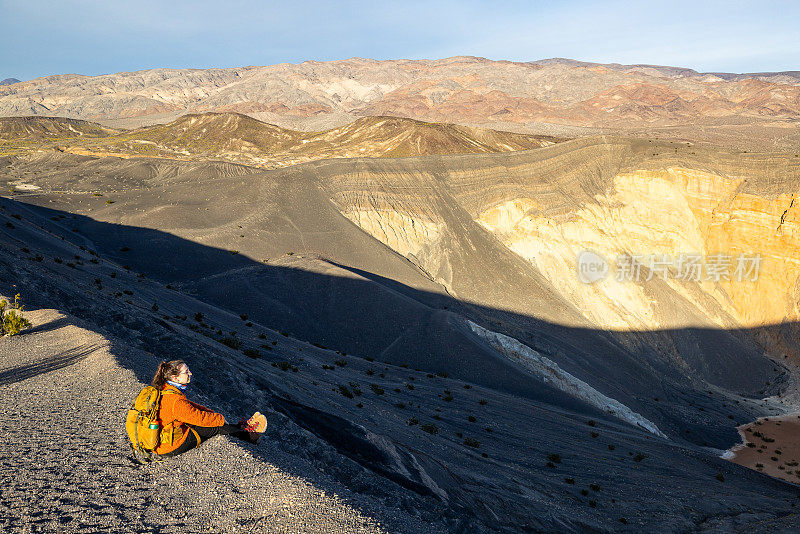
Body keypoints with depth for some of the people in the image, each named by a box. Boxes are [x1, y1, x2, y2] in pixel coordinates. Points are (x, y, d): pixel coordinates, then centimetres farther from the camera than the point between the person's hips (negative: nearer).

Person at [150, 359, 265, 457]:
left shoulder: (164, 389, 4)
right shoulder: (175, 400, -28)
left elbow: (190, 406, 16)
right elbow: (199, 417, -21)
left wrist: (213, 413, 14)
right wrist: (220, 418, -4)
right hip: (171, 448, -9)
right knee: (215, 427, 0)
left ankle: (240, 427, 28)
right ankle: (249, 434, 18)